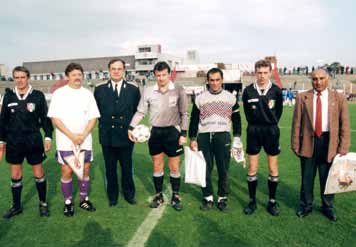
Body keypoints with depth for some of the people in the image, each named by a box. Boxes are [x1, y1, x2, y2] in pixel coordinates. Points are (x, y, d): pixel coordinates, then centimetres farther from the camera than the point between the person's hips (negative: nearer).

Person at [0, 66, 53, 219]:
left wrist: (48, 137, -5)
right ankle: (16, 206, 26)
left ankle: (43, 203, 23)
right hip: (14, 142, 3)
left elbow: (45, 117, -1)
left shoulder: (38, 95, -5)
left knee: (38, 173, 7)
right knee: (15, 175, 10)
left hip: (33, 141, -2)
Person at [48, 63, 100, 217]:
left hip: (85, 141, 2)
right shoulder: (59, 93, -2)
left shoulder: (88, 94, 5)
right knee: (67, 171, 2)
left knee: (85, 170, 7)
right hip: (65, 141, -2)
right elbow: (55, 118, -6)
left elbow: (93, 117, 3)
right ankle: (68, 202, 17)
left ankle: (84, 200, 23)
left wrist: (83, 135, -11)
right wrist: (72, 136, -13)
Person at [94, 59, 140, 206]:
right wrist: (104, 123, 1)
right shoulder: (99, 90, 2)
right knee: (110, 169, 13)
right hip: (107, 136, 1)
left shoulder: (133, 89, 1)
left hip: (126, 135, 0)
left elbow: (137, 111, 5)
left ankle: (129, 194, 33)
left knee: (127, 168, 13)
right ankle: (112, 196, 31)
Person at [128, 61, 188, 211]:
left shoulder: (179, 91, -6)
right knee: (157, 167, 13)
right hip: (156, 132, 2)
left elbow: (184, 114, -2)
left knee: (174, 168, 7)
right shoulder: (148, 91, -1)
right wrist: (131, 128, -7)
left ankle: (175, 196, 23)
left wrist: (183, 134, -6)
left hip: (173, 132, -2)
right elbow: (140, 112, 4)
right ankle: (158, 195, 28)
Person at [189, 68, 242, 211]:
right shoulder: (200, 98, 5)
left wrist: (237, 139, 3)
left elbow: (236, 120, 9)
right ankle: (207, 197, 20)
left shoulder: (231, 98, 5)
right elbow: (194, 120, 8)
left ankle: (222, 198, 19)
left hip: (223, 136, 0)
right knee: (205, 169, 5)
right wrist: (192, 139, 3)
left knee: (223, 169, 3)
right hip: (204, 137, 1)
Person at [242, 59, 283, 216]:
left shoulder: (276, 91, -5)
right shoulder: (248, 91, -5)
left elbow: (279, 110, 8)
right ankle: (252, 201, 19)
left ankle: (272, 202, 22)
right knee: (252, 169, 5)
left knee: (273, 169, 7)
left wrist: (271, 124, 6)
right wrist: (254, 125, 7)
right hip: (253, 131, 0)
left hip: (271, 131, 0)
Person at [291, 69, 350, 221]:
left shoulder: (338, 98, 1)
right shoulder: (302, 97, 0)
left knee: (327, 177, 12)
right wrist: (295, 144, -3)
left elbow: (344, 124, 1)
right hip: (308, 141, 0)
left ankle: (327, 207, 33)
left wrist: (343, 148, -4)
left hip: (329, 141, 0)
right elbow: (296, 123, 0)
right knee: (307, 177, 12)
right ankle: (306, 205, 31)